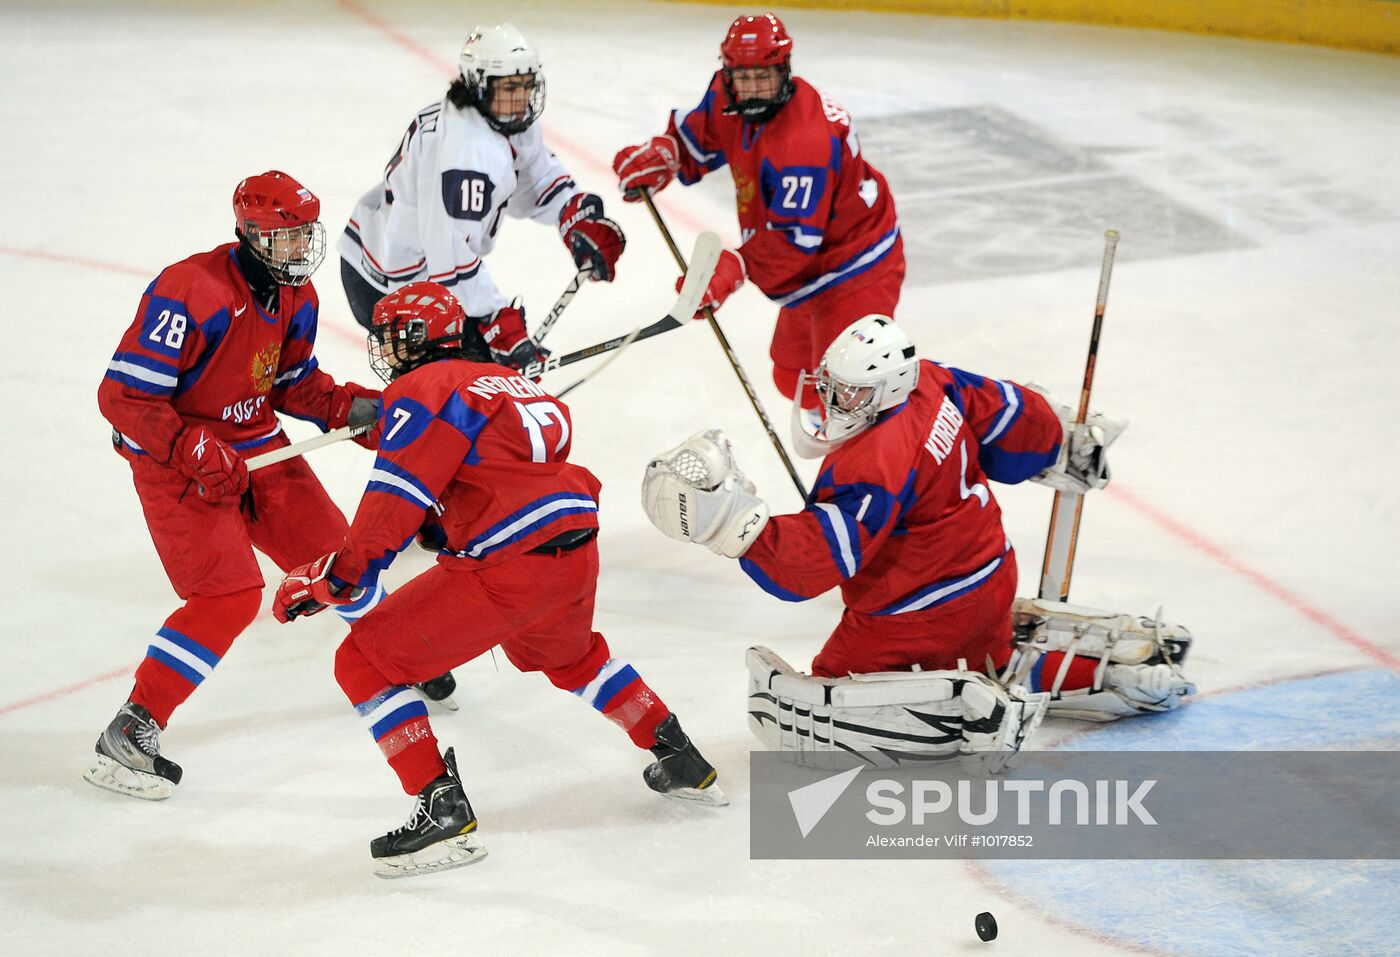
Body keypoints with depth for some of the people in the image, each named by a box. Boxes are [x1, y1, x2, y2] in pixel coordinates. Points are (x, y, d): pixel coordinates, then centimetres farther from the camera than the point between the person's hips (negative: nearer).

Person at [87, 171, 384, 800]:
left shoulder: (297, 295, 0)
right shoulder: (190, 294, -27)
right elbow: (123, 396, -26)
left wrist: (348, 407, -6)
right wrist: (197, 453, -30)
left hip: (258, 448, 8)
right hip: (174, 459, -8)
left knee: (333, 553, 12)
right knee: (229, 594, -19)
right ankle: (128, 736, -14)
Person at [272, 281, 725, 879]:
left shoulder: (424, 388, -4)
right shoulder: (511, 382, 24)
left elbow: (395, 505, -13)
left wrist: (335, 580, -8)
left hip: (508, 571, -9)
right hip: (577, 556, 9)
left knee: (365, 660, -1)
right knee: (568, 655, 39)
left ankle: (443, 810, -8)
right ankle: (681, 762, 42)